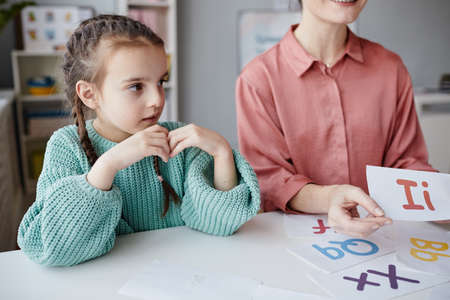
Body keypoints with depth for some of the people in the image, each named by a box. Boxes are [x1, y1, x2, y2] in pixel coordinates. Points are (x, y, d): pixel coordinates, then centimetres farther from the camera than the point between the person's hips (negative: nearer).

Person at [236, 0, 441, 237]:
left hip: (378, 231, 4)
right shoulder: (258, 78, -9)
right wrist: (325, 198, -30)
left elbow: (404, 161, 6)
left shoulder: (391, 68, 3)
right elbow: (266, 178, -10)